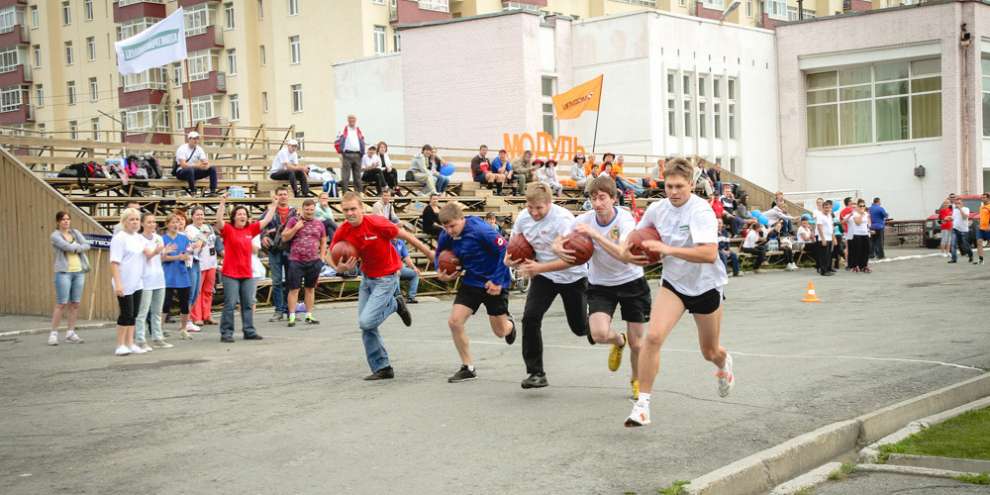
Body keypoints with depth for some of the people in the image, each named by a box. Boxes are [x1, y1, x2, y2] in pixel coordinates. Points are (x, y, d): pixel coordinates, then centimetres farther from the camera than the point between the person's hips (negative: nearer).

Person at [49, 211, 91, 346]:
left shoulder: (76, 233, 14)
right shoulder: (55, 236, -1)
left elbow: (87, 245, 2)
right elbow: (67, 246, -15)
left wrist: (74, 248, -9)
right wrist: (79, 246, 0)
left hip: (79, 272, 5)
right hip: (64, 272, -5)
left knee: (75, 304, 3)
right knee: (61, 304, -8)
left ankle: (70, 333, 9)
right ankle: (53, 333, -1)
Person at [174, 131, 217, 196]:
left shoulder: (199, 149, 5)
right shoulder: (182, 149, -13)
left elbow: (205, 162, -2)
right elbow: (183, 165, -25)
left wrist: (206, 165, -28)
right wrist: (197, 165, -36)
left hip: (194, 172, 6)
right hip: (181, 172, -6)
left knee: (212, 168, -13)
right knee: (190, 169, -41)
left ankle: (213, 191, -21)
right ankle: (193, 192, -32)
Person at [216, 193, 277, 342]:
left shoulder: (251, 229, 9)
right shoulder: (228, 229, -4)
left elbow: (267, 220, 14)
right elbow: (219, 220, -22)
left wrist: (274, 205, 13)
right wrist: (222, 203, -30)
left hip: (247, 274, 5)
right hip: (230, 274, -5)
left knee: (248, 304, 10)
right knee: (230, 305, -4)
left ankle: (249, 331, 18)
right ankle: (226, 333, 1)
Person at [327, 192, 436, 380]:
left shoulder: (376, 223, -24)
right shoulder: (342, 232, -9)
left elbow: (405, 236, -13)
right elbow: (331, 256, 5)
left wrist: (430, 255, -5)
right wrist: (338, 268, -20)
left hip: (386, 278, -6)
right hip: (366, 278, 6)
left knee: (366, 321, -18)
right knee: (365, 326, 6)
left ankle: (395, 304, 11)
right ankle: (382, 368, 19)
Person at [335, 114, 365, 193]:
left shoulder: (359, 131, 16)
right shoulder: (343, 130, 4)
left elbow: (362, 143, 19)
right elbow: (337, 143, 1)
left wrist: (362, 153, 7)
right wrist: (340, 152, -7)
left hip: (357, 155, 4)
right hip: (347, 155, -4)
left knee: (357, 177, 8)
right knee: (345, 177, -6)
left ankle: (359, 193, 11)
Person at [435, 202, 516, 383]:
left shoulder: (480, 230, -26)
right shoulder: (446, 236, -7)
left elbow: (505, 251, -22)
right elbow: (440, 254, 13)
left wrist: (497, 281, -21)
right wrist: (442, 274, -7)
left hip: (494, 284, -5)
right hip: (471, 283, 5)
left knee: (500, 331, 5)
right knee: (454, 321, -11)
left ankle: (509, 322, 46)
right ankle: (468, 368, 4)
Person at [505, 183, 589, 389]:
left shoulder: (563, 219, -27)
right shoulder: (523, 217, -9)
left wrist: (539, 268, -36)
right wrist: (510, 258, -11)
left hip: (572, 277, -4)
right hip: (543, 276, 4)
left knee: (580, 328, 6)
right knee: (530, 318, -17)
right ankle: (536, 373, -6)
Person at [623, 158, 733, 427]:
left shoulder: (701, 211, -24)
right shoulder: (657, 208, -7)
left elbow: (710, 254, -35)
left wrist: (668, 249, -38)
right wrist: (633, 251, -9)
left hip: (705, 286, -3)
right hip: (673, 284, 3)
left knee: (709, 352, 16)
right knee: (653, 336, -21)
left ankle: (725, 364, 56)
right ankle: (642, 403, -13)